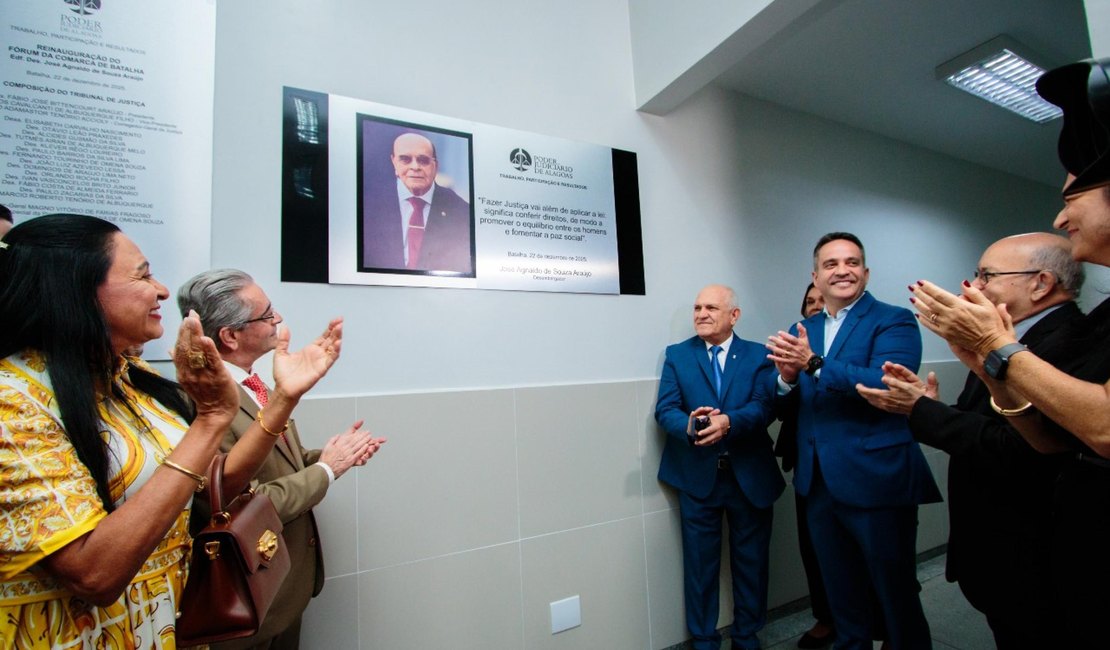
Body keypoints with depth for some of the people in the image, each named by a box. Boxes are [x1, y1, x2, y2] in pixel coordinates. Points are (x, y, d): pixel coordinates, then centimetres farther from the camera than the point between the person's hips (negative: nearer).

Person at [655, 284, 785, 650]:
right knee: (700, 564, 11)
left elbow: (765, 407, -12)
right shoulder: (677, 355, 2)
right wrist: (689, 426, -29)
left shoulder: (758, 356, 2)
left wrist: (728, 421, -31)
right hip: (697, 476, 0)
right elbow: (664, 410, -8)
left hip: (750, 476, 1)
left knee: (751, 561, 17)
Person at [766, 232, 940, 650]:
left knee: (897, 596, 13)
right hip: (819, 483, 5)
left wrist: (814, 364, -30)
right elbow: (784, 406, 4)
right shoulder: (801, 331, 8)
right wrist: (787, 377, -16)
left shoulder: (894, 321, -7)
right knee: (842, 596, 22)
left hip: (876, 482, -5)